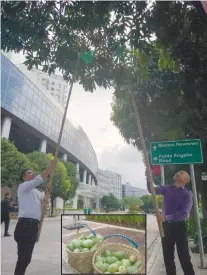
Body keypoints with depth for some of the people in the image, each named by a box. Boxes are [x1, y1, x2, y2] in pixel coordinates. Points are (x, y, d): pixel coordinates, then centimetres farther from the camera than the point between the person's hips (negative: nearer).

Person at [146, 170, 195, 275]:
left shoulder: (187, 194, -6)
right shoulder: (167, 189, 5)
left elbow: (184, 213, -17)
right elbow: (152, 190, -2)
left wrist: (167, 217, -26)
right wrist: (148, 177, -18)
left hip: (179, 226, -3)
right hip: (166, 225, 3)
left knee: (184, 257, 4)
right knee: (168, 257, 15)